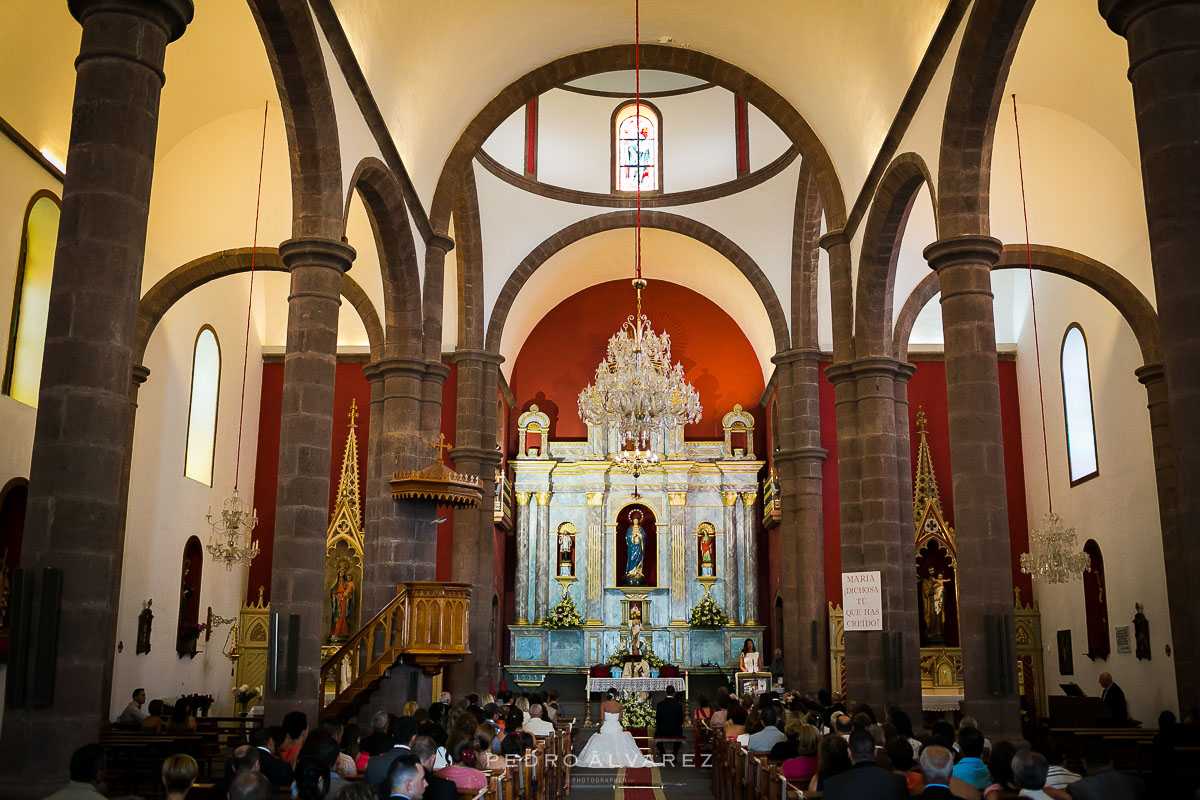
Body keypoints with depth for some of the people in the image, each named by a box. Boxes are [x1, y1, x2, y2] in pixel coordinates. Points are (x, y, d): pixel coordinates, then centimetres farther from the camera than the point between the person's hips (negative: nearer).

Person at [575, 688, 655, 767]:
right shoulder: (619, 705, -6)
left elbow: (602, 718, -10)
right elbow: (619, 719, 2)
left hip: (606, 729, -1)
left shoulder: (603, 704, -9)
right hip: (616, 729, 1)